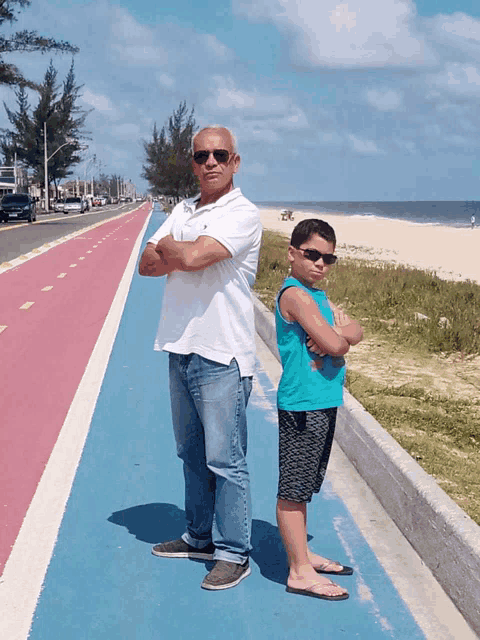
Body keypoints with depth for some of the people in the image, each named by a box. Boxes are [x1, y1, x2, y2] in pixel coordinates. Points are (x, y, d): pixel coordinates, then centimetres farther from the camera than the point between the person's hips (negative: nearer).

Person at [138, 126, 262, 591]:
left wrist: (167, 246, -3)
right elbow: (147, 264, 7)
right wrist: (181, 255, -11)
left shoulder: (242, 215, -10)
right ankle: (200, 538, 31)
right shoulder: (184, 210, 14)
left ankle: (234, 553, 9)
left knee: (225, 460, -2)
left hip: (221, 355, -8)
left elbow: (194, 256, -24)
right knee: (192, 454, 17)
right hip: (181, 348, 8)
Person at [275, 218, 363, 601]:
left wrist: (334, 334, -11)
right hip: (303, 404, -10)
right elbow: (334, 345, -21)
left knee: (303, 486, 19)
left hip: (323, 402, 10)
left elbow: (356, 332, 9)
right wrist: (338, 338, 1)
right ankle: (300, 572, 3)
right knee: (293, 489, -2)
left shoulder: (318, 297, 16)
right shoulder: (295, 294, -14)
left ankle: (303, 554, 30)